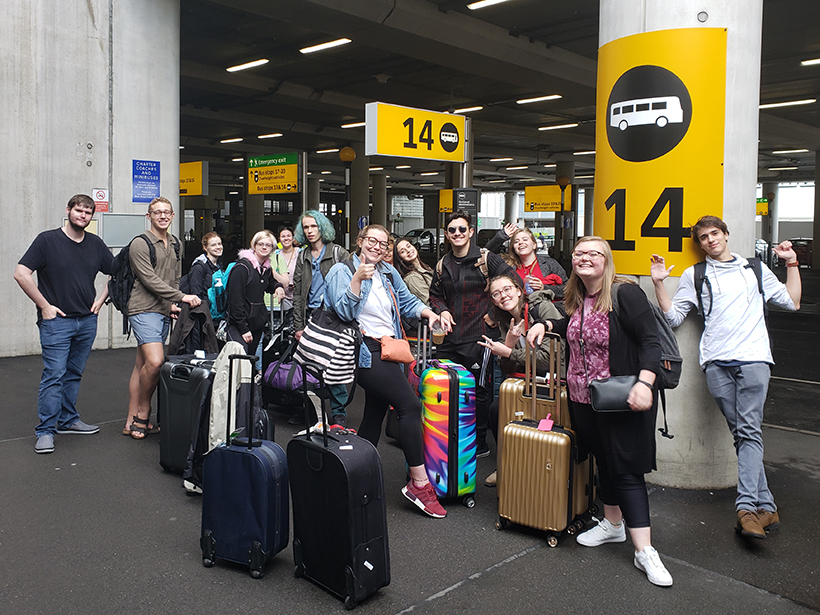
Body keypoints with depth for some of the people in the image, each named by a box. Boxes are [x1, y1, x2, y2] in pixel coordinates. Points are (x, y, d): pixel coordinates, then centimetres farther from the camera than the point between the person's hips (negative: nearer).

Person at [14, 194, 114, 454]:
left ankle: (68, 421, 25)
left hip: (87, 320, 5)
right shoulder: (47, 240, -5)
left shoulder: (95, 244, 9)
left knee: (74, 374, 13)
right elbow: (21, 274, -10)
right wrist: (44, 305, -11)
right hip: (56, 320, -5)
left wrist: (100, 300, 8)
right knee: (54, 374, -7)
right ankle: (45, 431, -1)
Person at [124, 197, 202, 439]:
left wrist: (173, 304, 7)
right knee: (155, 361, -21)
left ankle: (132, 421, 13)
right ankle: (143, 413, -2)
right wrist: (181, 298, -18)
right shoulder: (140, 245, -7)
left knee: (142, 366, 9)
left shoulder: (175, 244, 17)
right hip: (144, 310, -7)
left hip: (164, 312, 7)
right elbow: (151, 280, -14)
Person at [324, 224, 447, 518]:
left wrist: (428, 313, 4)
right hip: (367, 352, -8)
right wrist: (358, 278, -23)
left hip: (388, 350, 8)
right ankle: (419, 483, -12)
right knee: (410, 405, -18)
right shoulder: (343, 271, -4)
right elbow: (344, 311, -15)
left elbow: (407, 301, 22)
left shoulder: (388, 273, 15)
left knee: (375, 416, 14)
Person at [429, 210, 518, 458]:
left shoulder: (486, 259, -5)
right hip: (449, 336, 5)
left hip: (478, 335, -5)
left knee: (477, 391, 4)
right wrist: (442, 311, 2)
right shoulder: (443, 265, 11)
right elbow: (435, 294, 23)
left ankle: (480, 444, 19)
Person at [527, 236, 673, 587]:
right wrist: (546, 325, 12)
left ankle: (644, 551, 4)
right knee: (602, 460, 18)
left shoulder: (625, 294, -13)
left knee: (625, 469, -5)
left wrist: (644, 383, -29)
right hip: (582, 399, 7)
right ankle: (613, 524, 36)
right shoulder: (577, 300, 8)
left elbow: (650, 341, -17)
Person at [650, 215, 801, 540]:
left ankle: (746, 507, -19)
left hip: (754, 358, 0)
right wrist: (659, 284, 4)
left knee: (749, 429, -14)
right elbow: (673, 316, 13)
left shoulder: (756, 269, 20)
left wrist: (791, 263, 19)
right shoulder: (695, 275, 17)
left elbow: (792, 302, 22)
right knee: (741, 432, -1)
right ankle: (766, 506, 3)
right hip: (717, 363, 0)